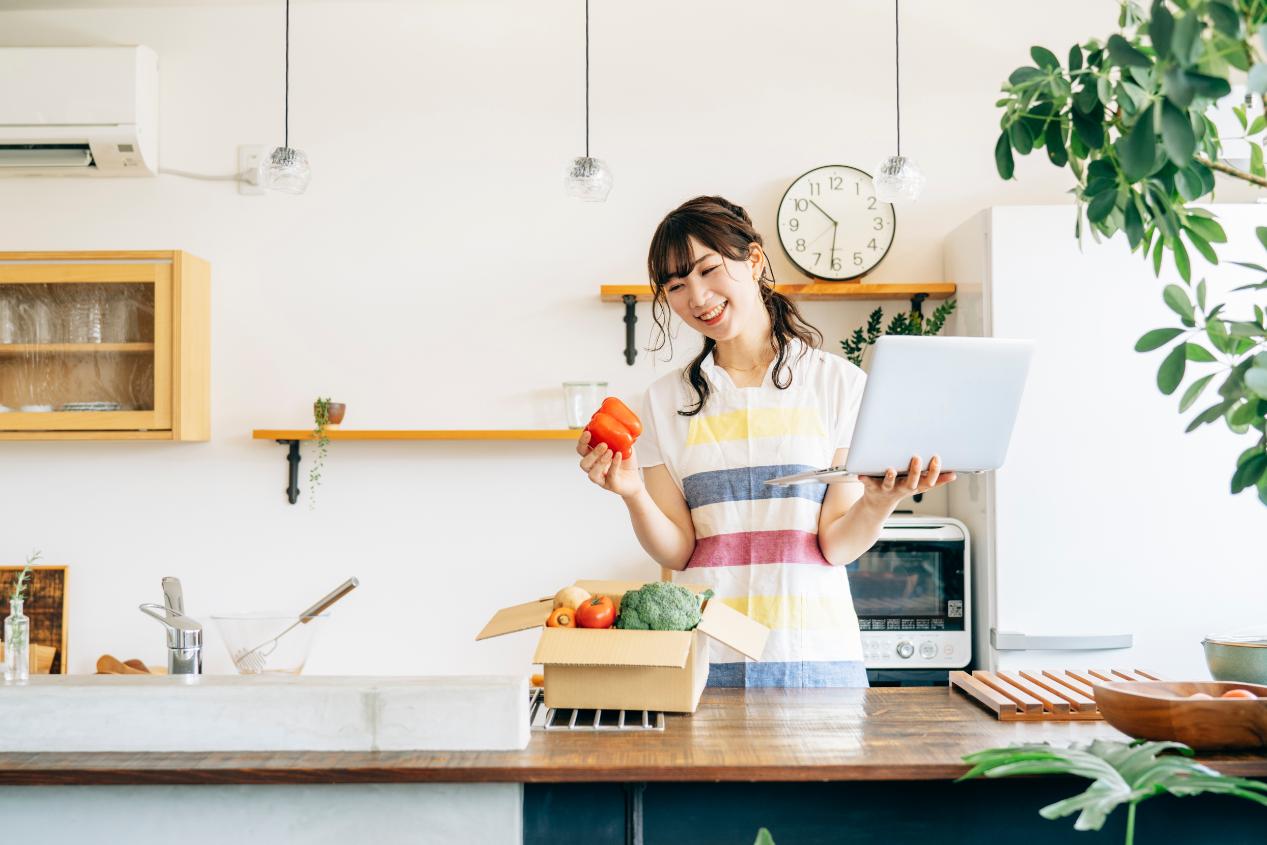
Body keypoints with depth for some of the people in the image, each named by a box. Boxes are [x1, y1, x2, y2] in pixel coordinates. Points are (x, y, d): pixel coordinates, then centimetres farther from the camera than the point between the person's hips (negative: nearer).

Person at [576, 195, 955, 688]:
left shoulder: (840, 383, 1)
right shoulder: (666, 401, 7)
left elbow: (838, 545, -2)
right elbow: (676, 551, 2)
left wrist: (879, 503, -20)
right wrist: (634, 495, -14)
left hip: (814, 651, -1)